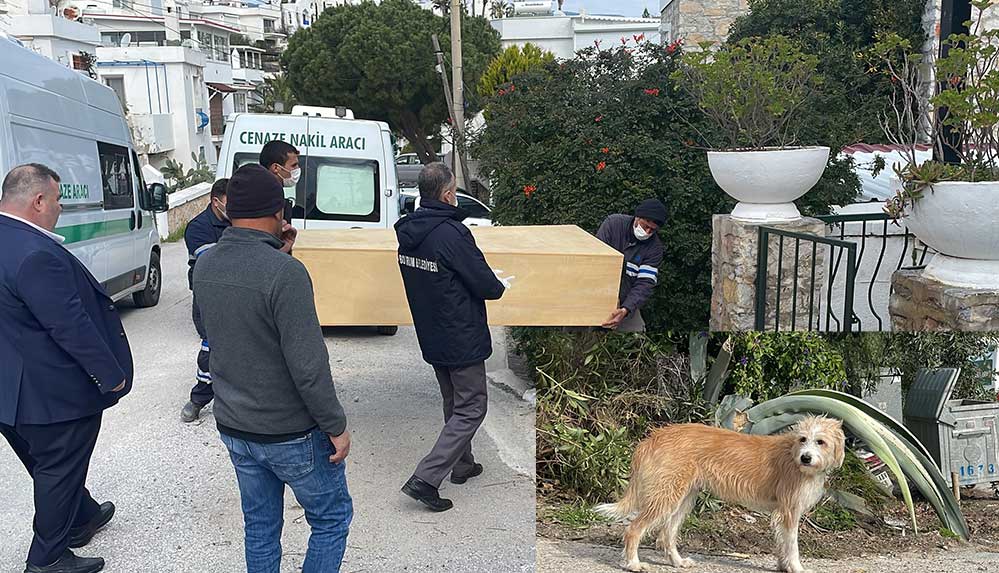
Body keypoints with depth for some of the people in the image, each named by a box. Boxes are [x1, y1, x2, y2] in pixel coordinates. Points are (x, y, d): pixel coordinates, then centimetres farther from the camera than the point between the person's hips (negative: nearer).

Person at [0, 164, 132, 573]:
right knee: (58, 473, 8)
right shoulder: (37, 254, -29)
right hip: (52, 393, -10)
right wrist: (113, 374, -17)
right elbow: (72, 326, -27)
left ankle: (82, 518, 46)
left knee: (52, 466, 25)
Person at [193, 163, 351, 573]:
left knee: (259, 526, 21)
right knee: (331, 518, 14)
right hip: (291, 434, -7)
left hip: (233, 427, 7)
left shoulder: (204, 266, -2)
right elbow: (309, 365, -25)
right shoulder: (285, 273, -25)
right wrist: (336, 425, -14)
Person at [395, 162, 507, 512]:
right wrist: (501, 286, 5)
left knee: (453, 404, 24)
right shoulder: (452, 233, -23)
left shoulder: (406, 231, 2)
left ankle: (462, 465, 38)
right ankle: (425, 479, -3)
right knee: (470, 409, 3)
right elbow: (485, 285, -19)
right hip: (462, 338, -8)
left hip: (430, 336, 8)